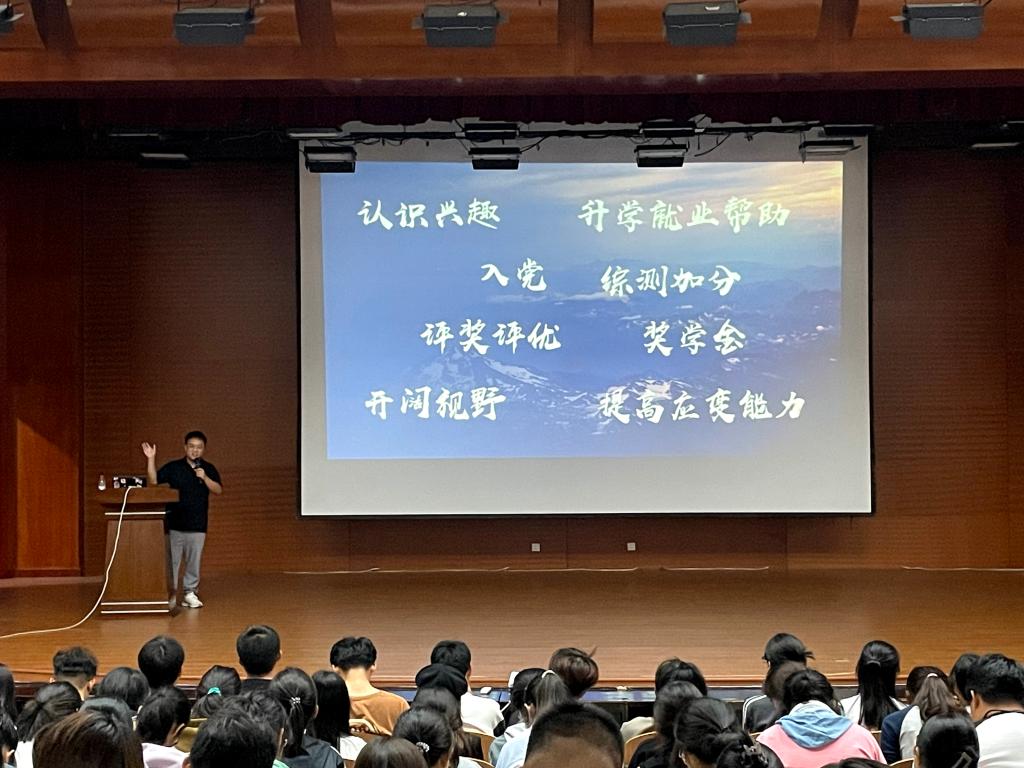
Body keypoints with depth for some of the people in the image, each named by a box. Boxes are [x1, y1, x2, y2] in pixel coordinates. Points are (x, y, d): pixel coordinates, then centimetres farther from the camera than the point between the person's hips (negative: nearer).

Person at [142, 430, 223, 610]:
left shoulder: (209, 469, 7)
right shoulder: (173, 467, 3)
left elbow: (219, 490, 0)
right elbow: (154, 480, -2)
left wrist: (205, 478, -14)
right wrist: (151, 459, -12)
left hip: (197, 524, 1)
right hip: (175, 522, -1)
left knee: (194, 560, 5)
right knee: (171, 559, 0)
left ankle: (190, 593, 12)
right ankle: (170, 594, 6)